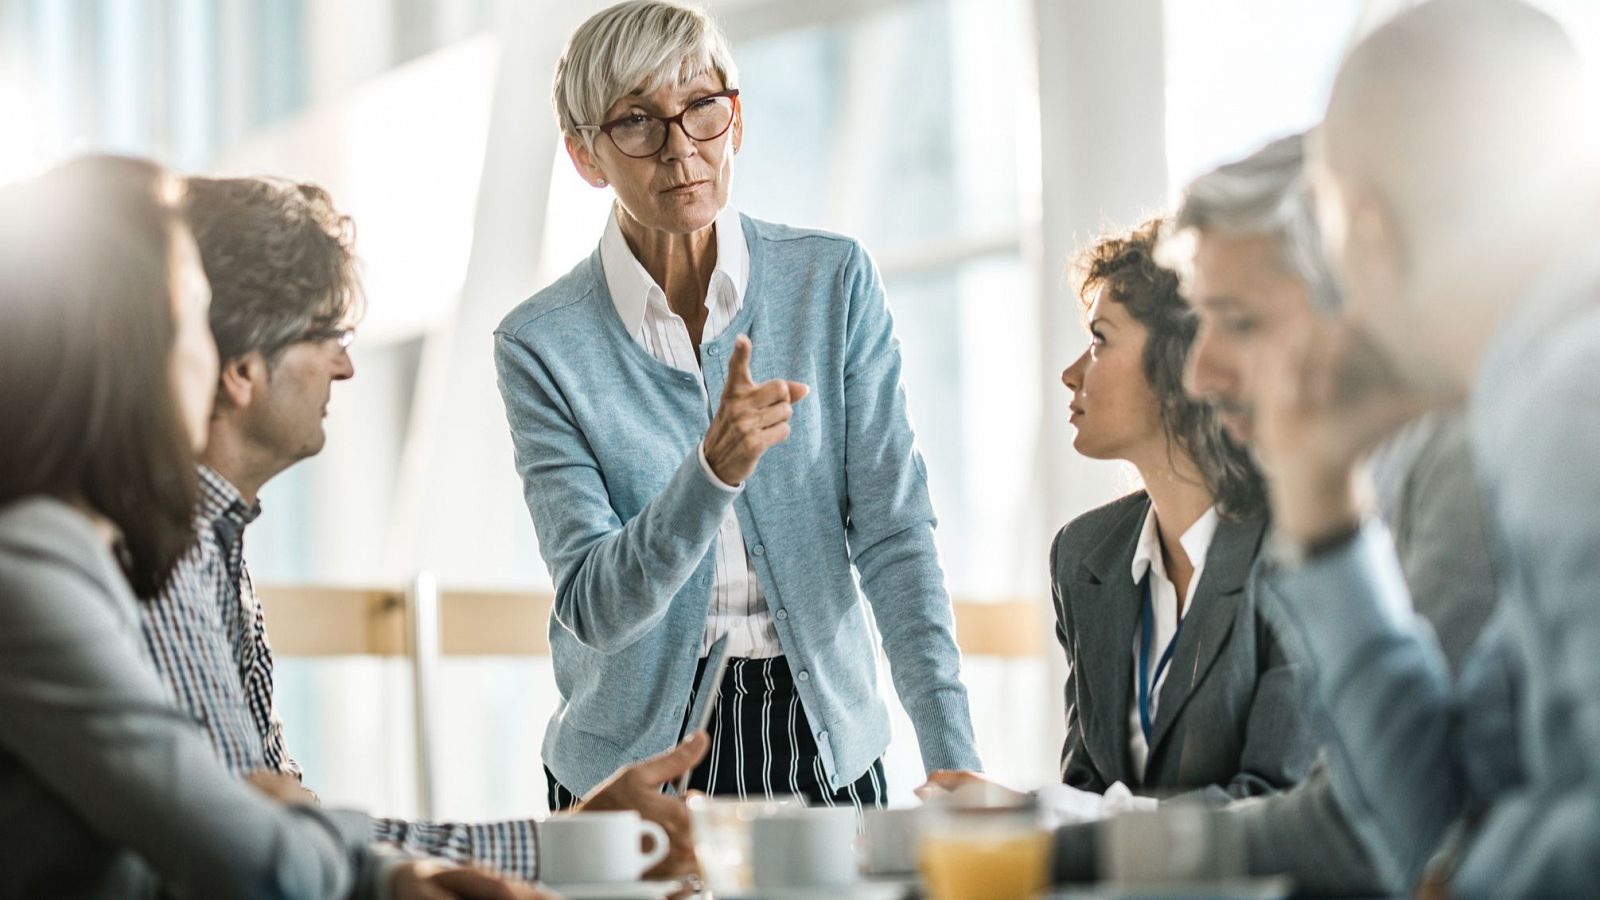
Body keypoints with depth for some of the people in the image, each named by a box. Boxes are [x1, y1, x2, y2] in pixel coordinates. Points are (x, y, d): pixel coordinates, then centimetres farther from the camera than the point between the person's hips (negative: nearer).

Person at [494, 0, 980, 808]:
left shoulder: (834, 283, -3)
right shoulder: (543, 345, -8)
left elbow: (893, 535, -7)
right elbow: (591, 606, -15)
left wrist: (953, 761, -16)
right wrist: (713, 470, -32)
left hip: (823, 740, 1)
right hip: (634, 752, -1)